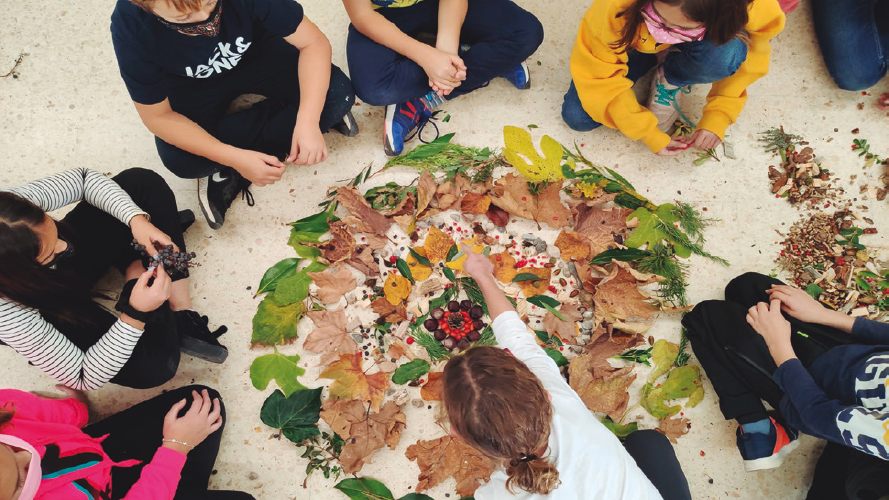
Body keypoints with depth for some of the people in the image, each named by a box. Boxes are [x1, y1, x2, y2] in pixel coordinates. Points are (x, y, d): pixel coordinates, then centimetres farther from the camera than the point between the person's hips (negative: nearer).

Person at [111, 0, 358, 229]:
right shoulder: (130, 26, -32)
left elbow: (314, 42, -28)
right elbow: (157, 116, -23)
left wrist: (308, 121, -42)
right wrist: (234, 157, -36)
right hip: (192, 87, -1)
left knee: (338, 94, -24)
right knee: (180, 160, -29)